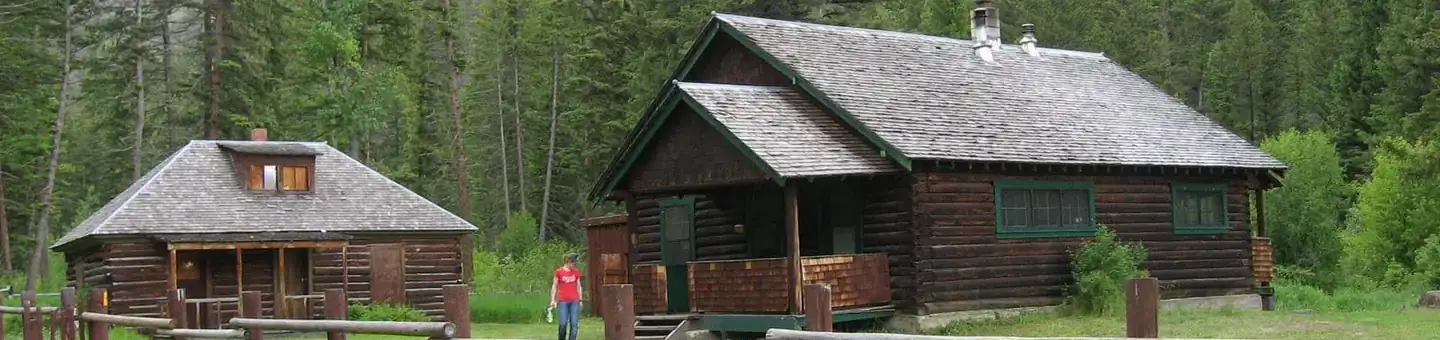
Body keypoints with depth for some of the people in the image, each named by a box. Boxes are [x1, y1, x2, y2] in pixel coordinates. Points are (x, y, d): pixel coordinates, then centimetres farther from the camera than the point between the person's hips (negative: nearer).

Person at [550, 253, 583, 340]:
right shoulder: (558, 271, 1)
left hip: (574, 301, 2)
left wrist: (580, 300, 11)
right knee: (563, 324, -5)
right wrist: (553, 300, -1)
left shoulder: (576, 272, 8)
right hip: (562, 301, -2)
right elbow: (554, 286, 5)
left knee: (574, 324, -3)